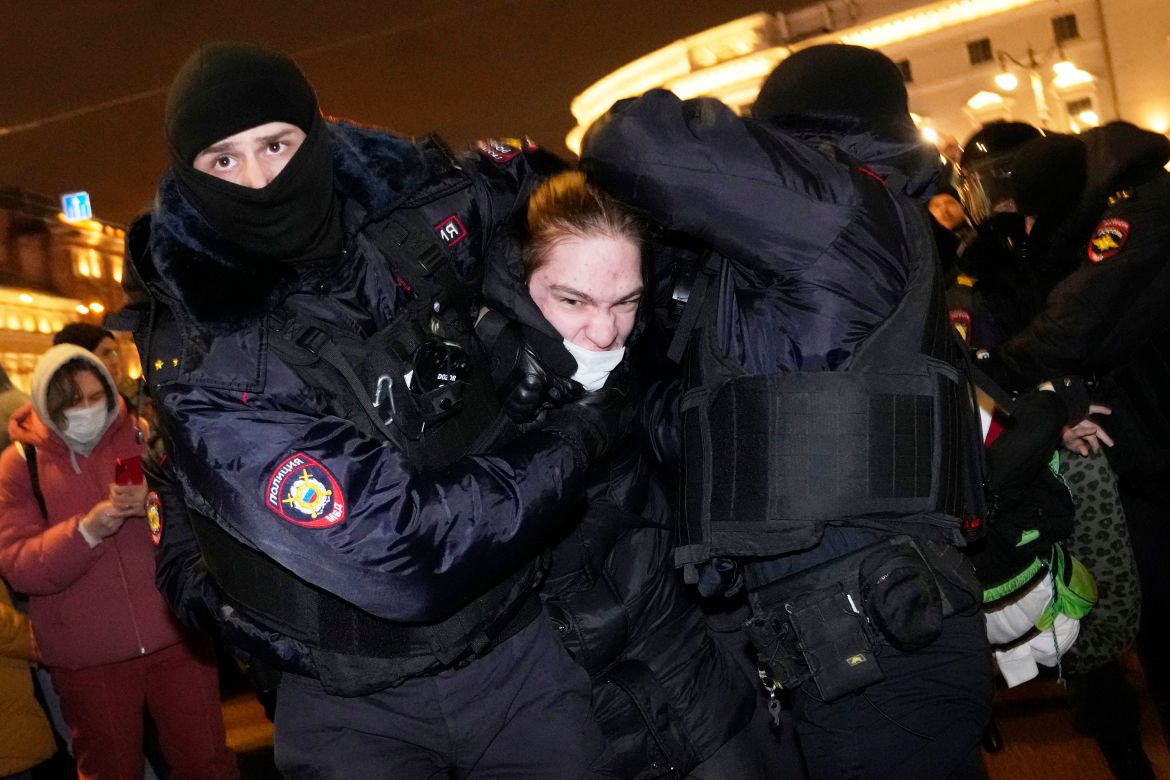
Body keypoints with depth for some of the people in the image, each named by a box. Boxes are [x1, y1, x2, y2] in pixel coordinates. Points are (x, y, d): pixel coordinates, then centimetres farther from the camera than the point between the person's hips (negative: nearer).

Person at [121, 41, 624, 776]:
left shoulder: (410, 217, -7)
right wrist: (581, 434, -20)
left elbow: (525, 175, 17)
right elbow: (390, 550, -29)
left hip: (518, 650, 5)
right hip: (355, 707, -4)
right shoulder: (205, 365, -22)